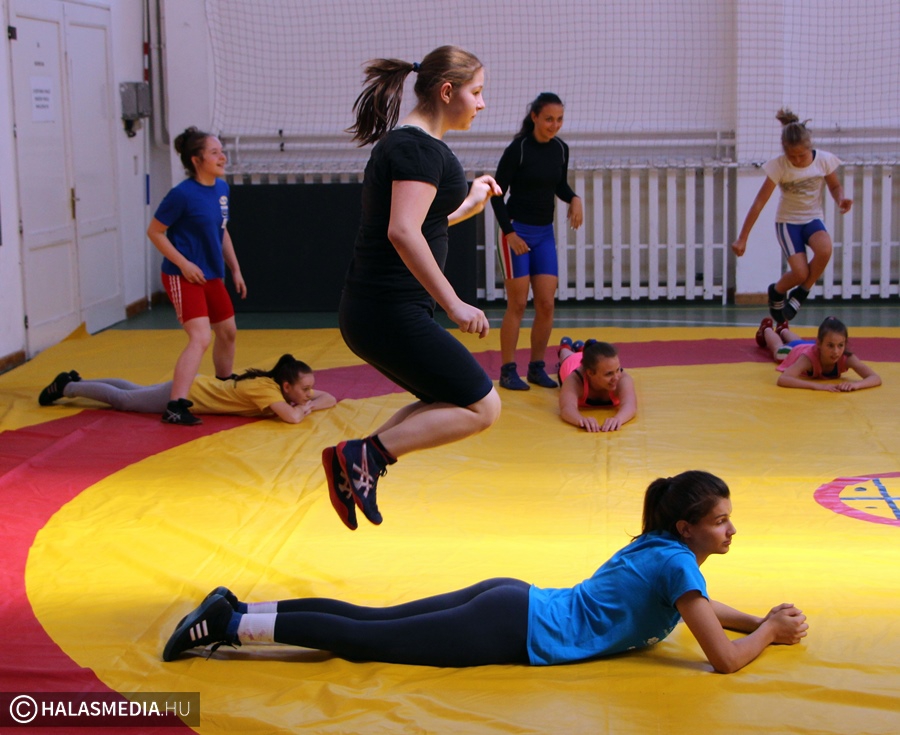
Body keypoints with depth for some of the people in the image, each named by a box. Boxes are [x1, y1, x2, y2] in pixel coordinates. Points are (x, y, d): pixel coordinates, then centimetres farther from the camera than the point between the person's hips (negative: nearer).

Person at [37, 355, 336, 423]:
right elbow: (291, 417, -49)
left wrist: (306, 403, -22)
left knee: (135, 391, 26)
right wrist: (304, 407, -29)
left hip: (198, 386, 8)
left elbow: (330, 398, -3)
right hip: (188, 394, -8)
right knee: (122, 400, 8)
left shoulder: (287, 390, -12)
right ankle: (67, 387, 26)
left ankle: (74, 382, 42)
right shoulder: (265, 388, -34)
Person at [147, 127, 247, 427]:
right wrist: (183, 263, -17)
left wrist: (235, 269, 15)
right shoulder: (182, 194, -18)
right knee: (200, 338, -20)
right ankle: (175, 407, -21)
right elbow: (154, 231, -12)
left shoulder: (222, 189, 4)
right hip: (184, 277, -8)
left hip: (211, 275, 8)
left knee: (228, 332, 20)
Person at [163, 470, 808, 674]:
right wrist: (770, 632, 2)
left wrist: (763, 621, 21)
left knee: (369, 621, 7)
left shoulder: (659, 546, 13)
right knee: (363, 638, -7)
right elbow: (725, 659, -16)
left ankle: (237, 611, 8)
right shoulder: (677, 562, -14)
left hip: (512, 603, 8)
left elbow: (695, 606, 32)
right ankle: (231, 624, -6)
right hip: (515, 632, -8)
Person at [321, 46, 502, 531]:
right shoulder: (420, 148, -14)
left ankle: (354, 462, 12)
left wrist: (468, 207, 24)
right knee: (482, 408, -4)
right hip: (391, 313, -10)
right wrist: (453, 304, -24)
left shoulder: (403, 144, 17)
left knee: (451, 402, 21)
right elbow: (403, 233, -26)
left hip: (369, 310, 10)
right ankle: (367, 453, -8)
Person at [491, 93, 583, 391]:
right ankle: (508, 371, 5)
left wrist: (574, 199, -3)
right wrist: (508, 232, -14)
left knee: (546, 303, 2)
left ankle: (537, 367, 15)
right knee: (517, 304, -4)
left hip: (545, 233, 5)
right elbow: (497, 193, -9)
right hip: (517, 232, -5)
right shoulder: (518, 149, -13)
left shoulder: (561, 149, 3)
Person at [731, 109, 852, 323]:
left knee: (825, 250, -32)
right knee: (800, 272, -19)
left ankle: (800, 293, -6)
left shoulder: (824, 160, -13)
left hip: (813, 219, 2)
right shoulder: (779, 166, -18)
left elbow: (835, 186, 7)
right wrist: (742, 239, -15)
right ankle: (776, 292, 17)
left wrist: (841, 199, -19)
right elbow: (759, 203, -15)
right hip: (788, 221, -2)